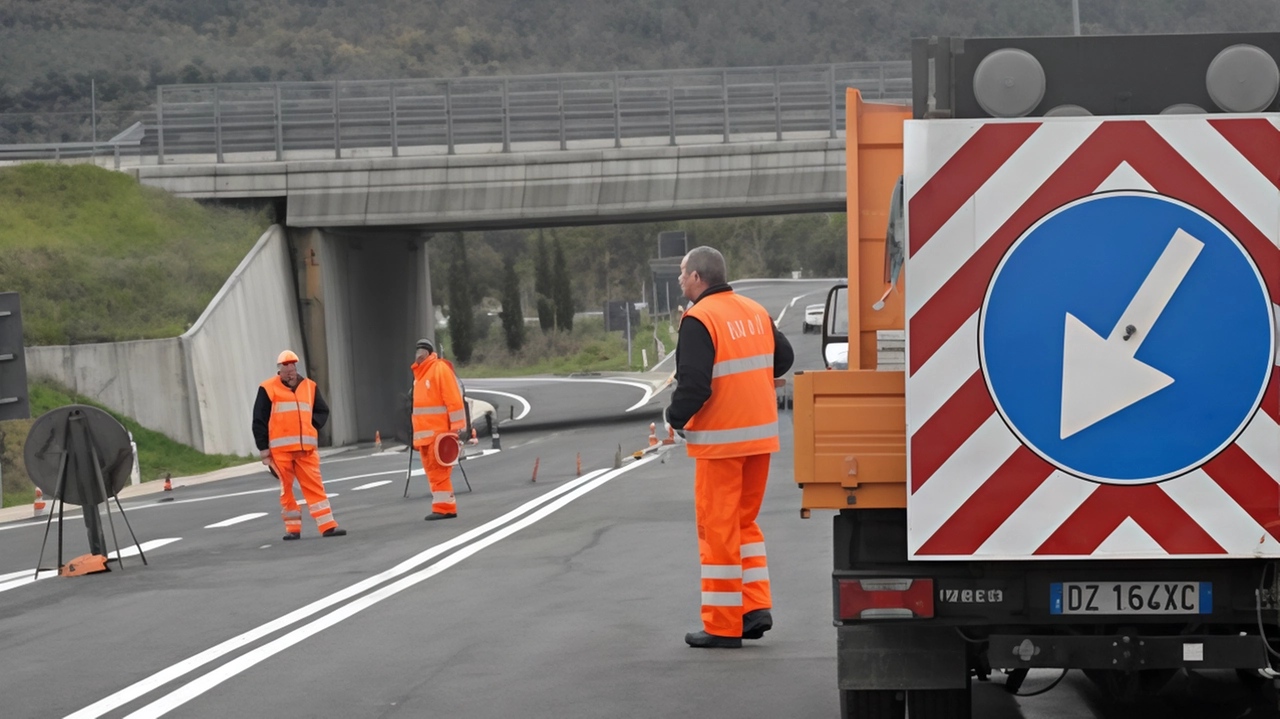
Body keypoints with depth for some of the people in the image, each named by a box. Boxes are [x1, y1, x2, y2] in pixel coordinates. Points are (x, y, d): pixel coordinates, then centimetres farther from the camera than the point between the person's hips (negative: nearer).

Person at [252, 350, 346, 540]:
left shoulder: (309, 387, 12)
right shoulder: (268, 389, 2)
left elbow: (323, 411, 21)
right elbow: (259, 421, 3)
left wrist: (313, 425, 1)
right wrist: (263, 449, -1)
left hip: (306, 447, 2)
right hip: (280, 449, -2)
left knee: (315, 486, -3)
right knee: (286, 488, 3)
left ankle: (328, 526, -5)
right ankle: (292, 528, 11)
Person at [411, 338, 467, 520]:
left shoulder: (440, 369, -9)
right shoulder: (419, 373, 17)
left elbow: (454, 400, -14)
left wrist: (457, 428, -18)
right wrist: (417, 435, 19)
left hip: (439, 433, -8)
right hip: (425, 434, 8)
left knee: (438, 471, -9)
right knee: (432, 471, 7)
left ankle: (444, 508, -8)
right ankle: (443, 507, 11)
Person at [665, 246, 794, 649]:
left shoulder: (698, 320, -14)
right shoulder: (756, 312, 9)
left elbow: (694, 384, -21)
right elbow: (783, 358, 18)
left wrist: (675, 419, -4)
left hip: (720, 439, -7)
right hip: (760, 434, 7)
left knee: (718, 528, 1)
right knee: (745, 521, 19)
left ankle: (723, 626, 5)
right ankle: (758, 608, 11)